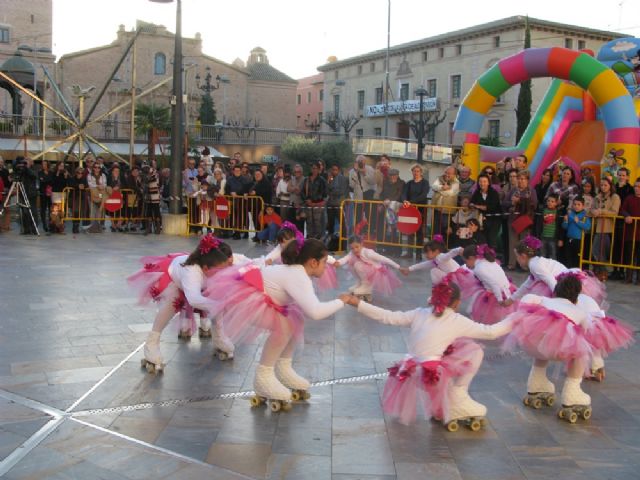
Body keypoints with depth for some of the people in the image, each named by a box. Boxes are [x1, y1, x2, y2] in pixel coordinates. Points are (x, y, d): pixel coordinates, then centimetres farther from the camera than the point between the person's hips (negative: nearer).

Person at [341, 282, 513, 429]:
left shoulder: (420, 314, 12)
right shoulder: (457, 321, 2)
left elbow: (387, 317, 9)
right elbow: (490, 332, 5)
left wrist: (357, 303, 13)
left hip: (411, 374, 6)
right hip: (432, 375, -6)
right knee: (473, 350, 8)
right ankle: (458, 397, 14)